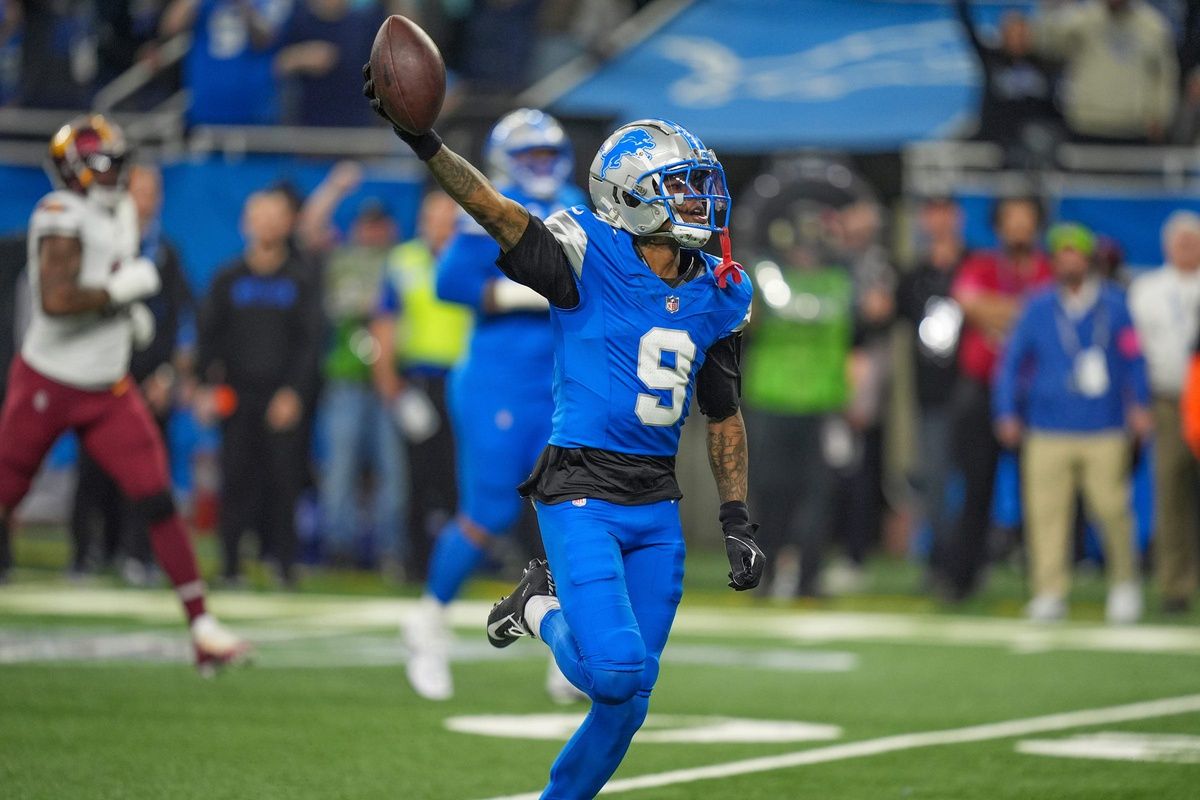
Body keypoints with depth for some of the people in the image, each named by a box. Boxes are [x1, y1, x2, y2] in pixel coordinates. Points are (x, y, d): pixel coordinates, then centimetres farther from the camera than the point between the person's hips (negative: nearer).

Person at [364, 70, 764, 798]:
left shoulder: (714, 296, 9)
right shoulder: (588, 260, -9)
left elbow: (725, 418, 18)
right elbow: (498, 212, -25)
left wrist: (738, 524, 13)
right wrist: (424, 143, -41)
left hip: (656, 506, 6)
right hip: (581, 494, -6)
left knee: (630, 697, 6)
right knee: (615, 672, -19)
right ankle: (544, 608, 13)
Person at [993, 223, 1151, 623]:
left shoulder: (1114, 305, 7)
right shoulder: (1039, 307, 7)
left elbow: (1133, 357, 14)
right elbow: (1012, 361, 10)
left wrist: (1139, 405, 6)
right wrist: (1007, 413, 4)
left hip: (1105, 431, -1)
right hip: (1048, 432, 1)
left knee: (1112, 507, -5)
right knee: (1045, 511, -5)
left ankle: (1124, 584, 16)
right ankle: (1049, 593, 1)